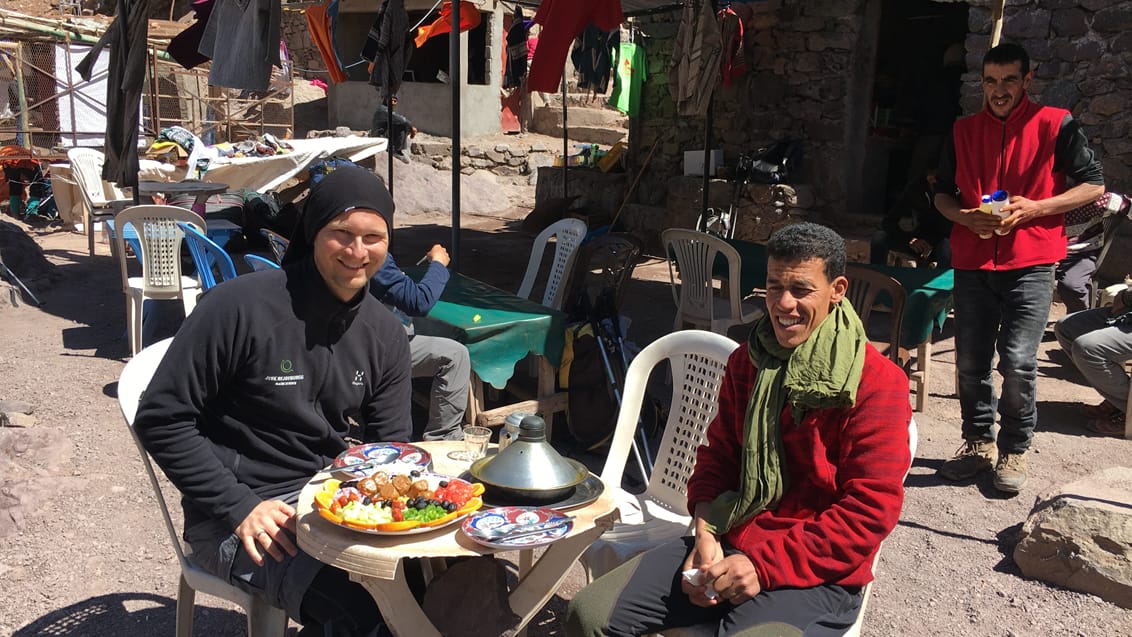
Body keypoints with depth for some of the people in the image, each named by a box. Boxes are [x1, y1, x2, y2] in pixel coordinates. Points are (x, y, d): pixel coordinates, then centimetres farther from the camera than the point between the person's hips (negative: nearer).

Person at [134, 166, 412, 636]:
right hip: (235, 517, -5)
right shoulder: (238, 307, -14)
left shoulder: (386, 334, 4)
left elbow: (391, 445, 10)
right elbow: (161, 420, -11)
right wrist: (240, 508, -17)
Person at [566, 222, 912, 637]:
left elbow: (869, 512, -14)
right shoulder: (747, 362, 10)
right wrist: (705, 535, -3)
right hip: (727, 546, 6)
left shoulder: (876, 384, -11)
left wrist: (764, 565, -18)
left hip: (814, 573, -5)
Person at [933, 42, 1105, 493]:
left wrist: (1033, 208, -12)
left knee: (1018, 362, -8)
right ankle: (979, 443, 24)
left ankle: (1014, 450, 11)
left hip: (1030, 265, -3)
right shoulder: (964, 131, 11)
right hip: (972, 262, 4)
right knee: (971, 361, 7)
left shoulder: (1055, 125, 1)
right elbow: (942, 193, 18)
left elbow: (1093, 185, 2)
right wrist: (966, 217, -4)